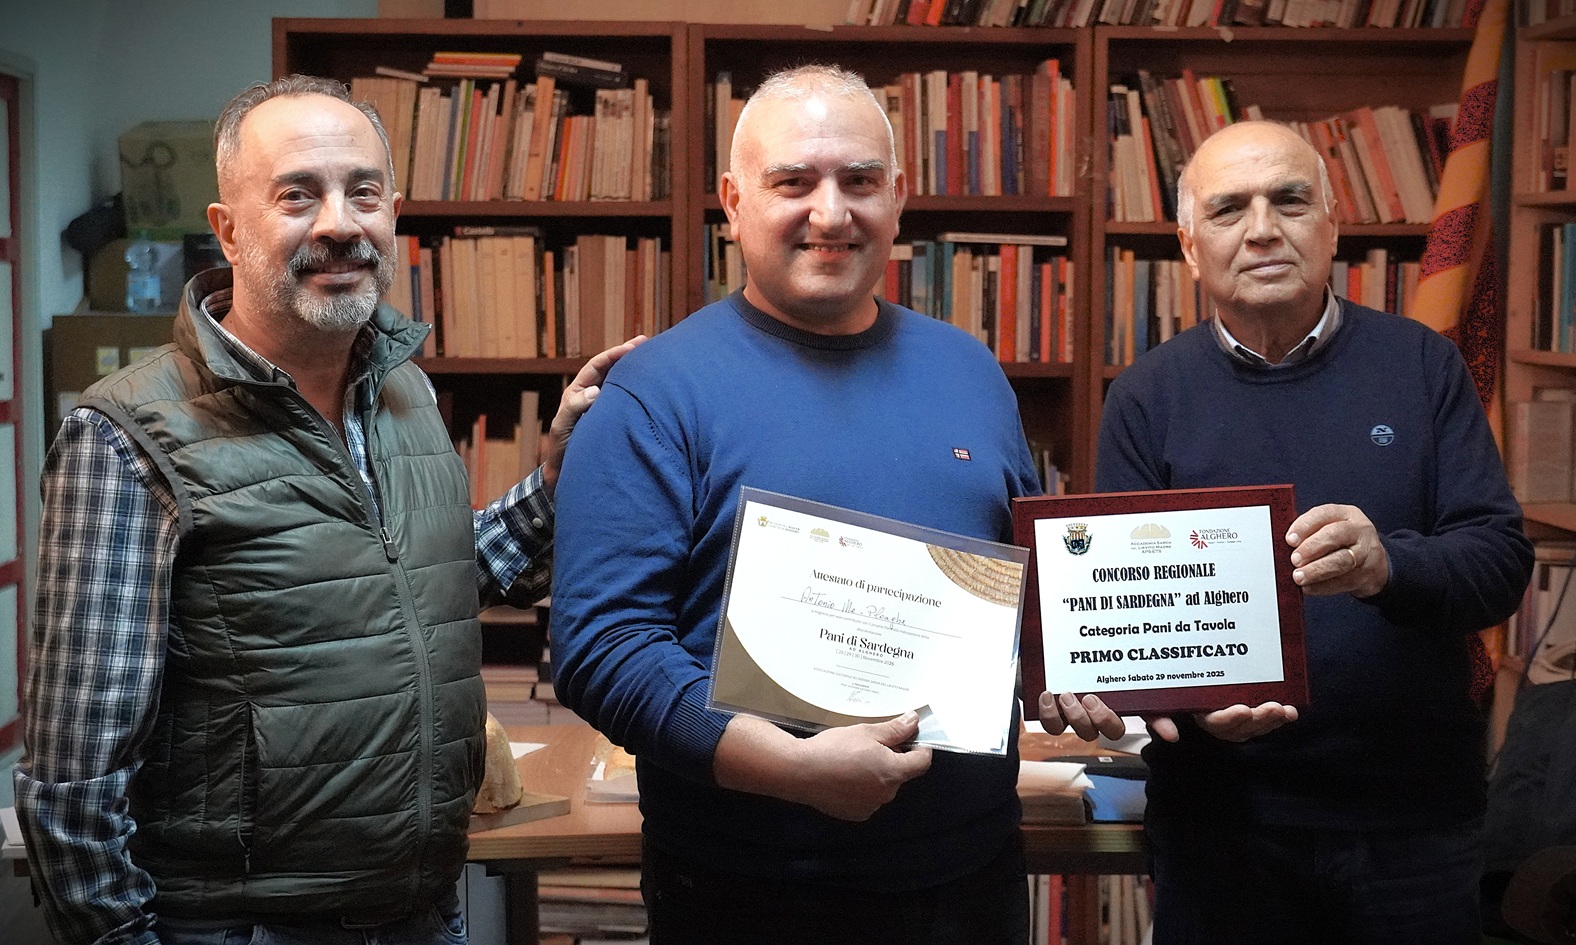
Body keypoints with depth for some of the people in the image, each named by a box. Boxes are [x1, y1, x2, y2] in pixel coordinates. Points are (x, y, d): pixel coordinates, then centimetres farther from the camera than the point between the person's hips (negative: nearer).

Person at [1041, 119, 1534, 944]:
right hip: (1222, 816, 0)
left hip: (1415, 810, 1)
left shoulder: (1420, 366, 1)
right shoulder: (1146, 397, 0)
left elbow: (1502, 559, -5)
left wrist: (1387, 565, -26)